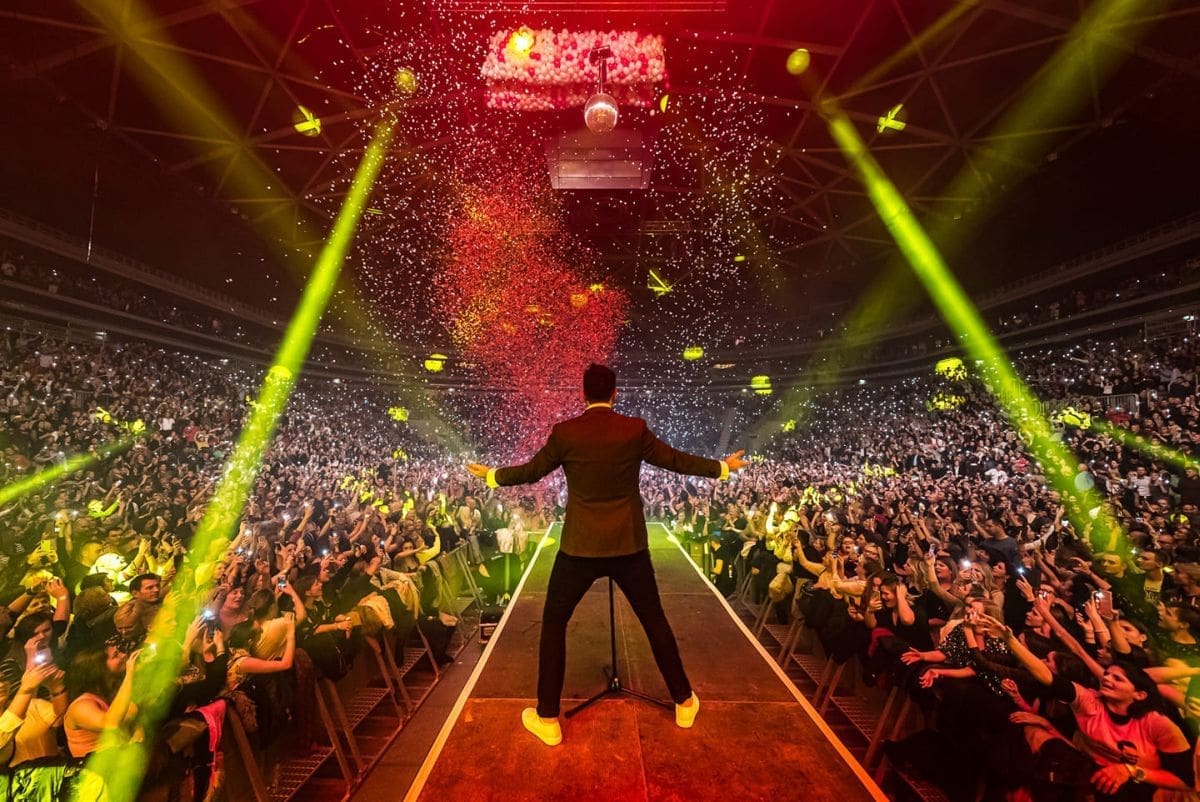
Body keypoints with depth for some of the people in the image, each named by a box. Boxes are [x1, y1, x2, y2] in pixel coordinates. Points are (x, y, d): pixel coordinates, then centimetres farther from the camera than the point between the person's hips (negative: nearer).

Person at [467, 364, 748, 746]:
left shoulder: (566, 432, -8)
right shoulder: (635, 429, -6)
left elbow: (530, 471, 3)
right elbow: (677, 461, 3)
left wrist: (492, 475, 22)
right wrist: (722, 466, 20)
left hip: (580, 547, -1)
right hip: (630, 545, 2)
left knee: (553, 623, 17)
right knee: (654, 619, 20)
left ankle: (548, 719, 24)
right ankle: (684, 702, 35)